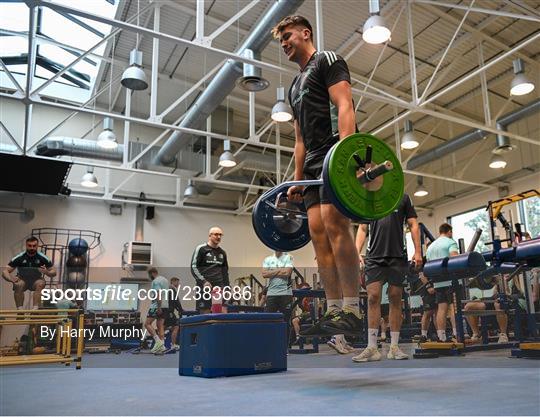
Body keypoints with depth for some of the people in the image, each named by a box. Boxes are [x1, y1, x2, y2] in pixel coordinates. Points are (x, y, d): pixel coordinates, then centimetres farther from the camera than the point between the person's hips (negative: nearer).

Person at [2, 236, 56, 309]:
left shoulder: (42, 258, -13)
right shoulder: (19, 258, -14)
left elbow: (54, 272, -7)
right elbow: (5, 272, -14)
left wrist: (47, 272, -31)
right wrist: (10, 279, -36)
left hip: (36, 280, 0)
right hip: (22, 280, 0)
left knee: (40, 284, -34)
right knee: (18, 285, -34)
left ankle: (35, 309, -40)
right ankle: (19, 310, -29)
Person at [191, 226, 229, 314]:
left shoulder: (222, 252, 18)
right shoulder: (201, 249, 1)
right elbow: (194, 267, -5)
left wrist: (226, 287, 14)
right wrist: (203, 281, -15)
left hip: (219, 288, 5)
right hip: (205, 287, -5)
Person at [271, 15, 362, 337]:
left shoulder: (327, 60, 5)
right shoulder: (296, 86, 30)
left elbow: (344, 106, -11)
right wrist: (297, 178, 21)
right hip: (314, 162, 9)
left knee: (334, 224, -20)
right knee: (318, 233, -1)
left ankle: (352, 311, -18)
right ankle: (334, 311, 0)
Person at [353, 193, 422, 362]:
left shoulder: (403, 198, 12)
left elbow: (413, 225, 8)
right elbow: (362, 228, 12)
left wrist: (417, 251, -3)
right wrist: (357, 252, 0)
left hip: (398, 256, 0)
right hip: (374, 257, 1)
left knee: (395, 299, 2)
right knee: (373, 298, -7)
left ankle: (394, 347, 9)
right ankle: (372, 348, -3)